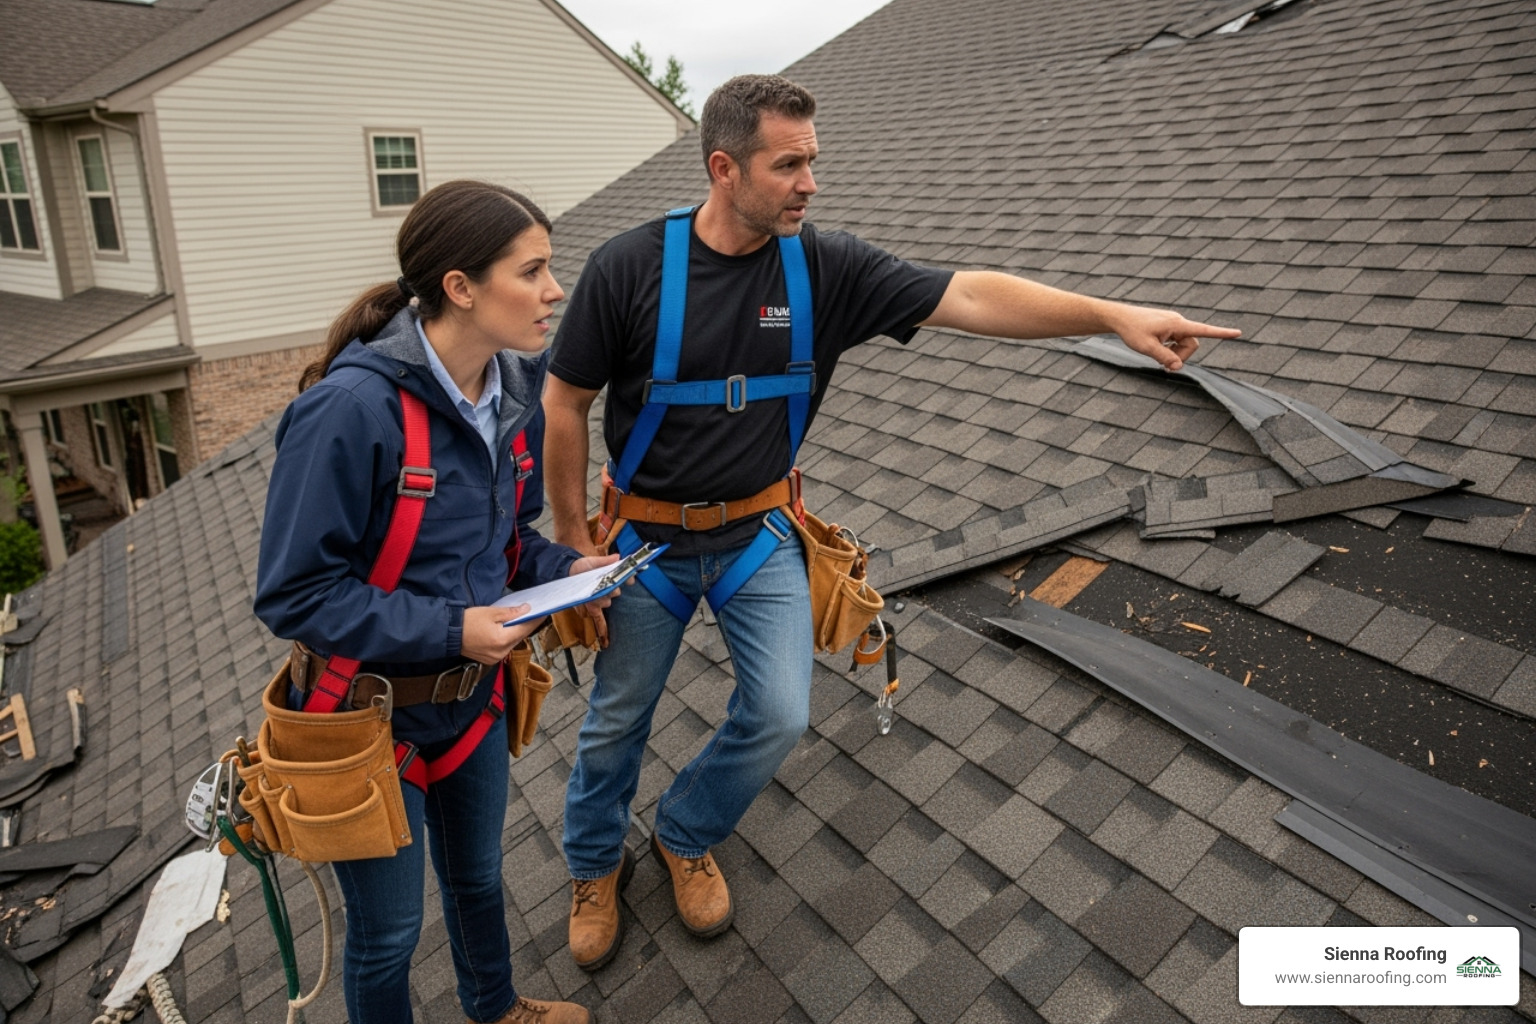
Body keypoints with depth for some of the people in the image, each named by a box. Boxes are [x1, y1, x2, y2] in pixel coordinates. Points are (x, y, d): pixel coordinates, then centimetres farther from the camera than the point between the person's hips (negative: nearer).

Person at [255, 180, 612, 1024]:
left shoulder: (514, 391, -7)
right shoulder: (351, 408, -29)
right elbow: (293, 592, -22)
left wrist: (563, 567, -10)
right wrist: (446, 631, -27)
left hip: (471, 694, 7)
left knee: (477, 875, 30)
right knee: (387, 932, 16)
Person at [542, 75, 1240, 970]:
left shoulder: (825, 266, -10)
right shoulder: (628, 267, -16)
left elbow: (969, 297, -15)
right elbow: (565, 403, -9)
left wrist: (1113, 313, -26)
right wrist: (575, 542, -7)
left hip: (758, 533, 2)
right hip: (646, 537, -1)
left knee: (780, 714, -2)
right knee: (619, 720, 13)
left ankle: (685, 837, 31)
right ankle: (596, 866, 43)